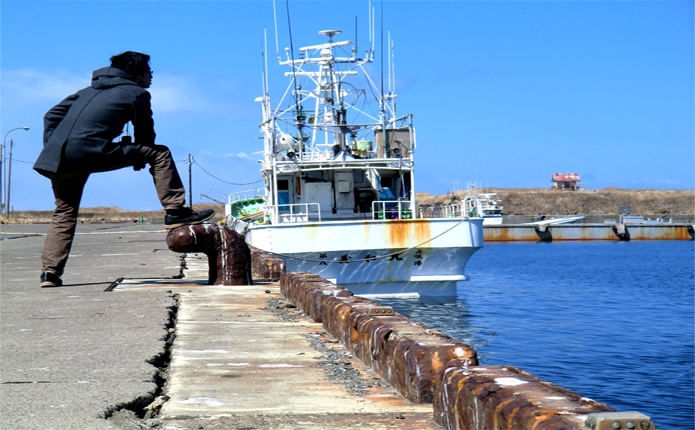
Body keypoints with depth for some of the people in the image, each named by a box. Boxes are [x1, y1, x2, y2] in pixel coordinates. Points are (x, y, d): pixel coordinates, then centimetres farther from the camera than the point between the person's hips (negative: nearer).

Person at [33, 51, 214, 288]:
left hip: (58, 158, 7)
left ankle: (50, 272, 12)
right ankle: (176, 212, 2)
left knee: (64, 213, 21)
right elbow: (146, 136, 13)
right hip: (90, 151, -7)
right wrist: (138, 159, 31)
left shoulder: (90, 90, 30)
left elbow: (51, 116, 27)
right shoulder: (136, 93, 10)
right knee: (160, 154, 4)